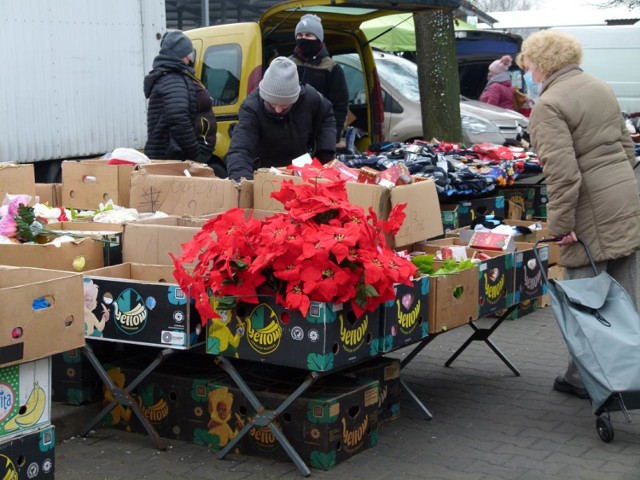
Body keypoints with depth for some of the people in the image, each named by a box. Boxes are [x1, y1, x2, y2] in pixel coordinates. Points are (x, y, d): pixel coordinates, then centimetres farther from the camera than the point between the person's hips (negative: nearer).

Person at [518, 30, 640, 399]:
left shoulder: (549, 105, -13)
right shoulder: (602, 89, 13)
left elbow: (562, 172, -20)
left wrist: (561, 224, -15)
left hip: (592, 215, -8)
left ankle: (584, 376, 11)